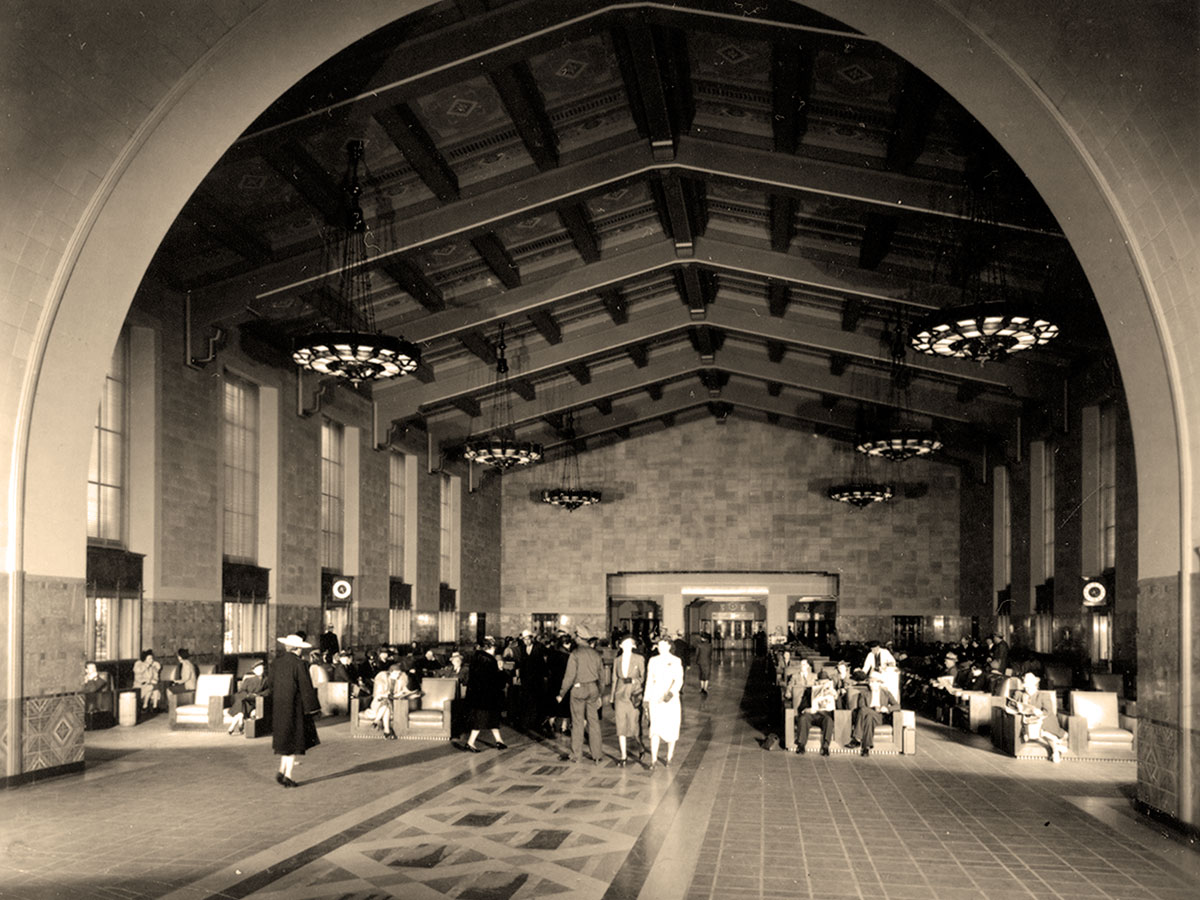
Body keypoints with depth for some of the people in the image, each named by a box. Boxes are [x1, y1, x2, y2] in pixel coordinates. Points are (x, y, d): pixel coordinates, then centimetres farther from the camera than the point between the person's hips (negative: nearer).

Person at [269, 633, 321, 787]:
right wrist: (313, 709, -7)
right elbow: (306, 688, -14)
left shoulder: (277, 661, 1)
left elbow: (271, 682, 10)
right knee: (293, 740, 3)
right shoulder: (298, 664, -16)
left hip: (278, 707, 6)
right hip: (294, 707, -6)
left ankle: (282, 771, 11)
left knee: (284, 739, 19)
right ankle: (288, 776, 4)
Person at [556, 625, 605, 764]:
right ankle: (597, 755, 9)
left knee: (577, 722, 5)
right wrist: (599, 694, 22)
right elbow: (601, 674, 10)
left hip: (578, 689, -4)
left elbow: (569, 676, -13)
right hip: (593, 690, 4)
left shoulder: (575, 654, -11)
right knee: (594, 722, 8)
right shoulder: (595, 654, 4)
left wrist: (561, 694, -5)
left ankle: (576, 755, 11)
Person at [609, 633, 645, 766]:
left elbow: (644, 677, 4)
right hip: (620, 695, 3)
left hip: (634, 695, -3)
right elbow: (614, 679, 13)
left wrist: (633, 681, -11)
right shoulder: (617, 661, 10)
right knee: (621, 726, 0)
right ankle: (624, 756, 6)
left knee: (635, 724, -3)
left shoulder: (639, 659, 1)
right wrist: (611, 698, 12)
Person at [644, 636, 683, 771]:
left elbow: (679, 680, -12)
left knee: (671, 728, 8)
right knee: (655, 728, -9)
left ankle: (669, 756, 30)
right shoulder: (653, 661, 7)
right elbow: (649, 680, 12)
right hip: (655, 698, 1)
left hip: (671, 698, -1)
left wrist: (671, 693, -28)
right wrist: (646, 698, 11)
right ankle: (653, 760, -12)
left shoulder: (676, 661, -3)